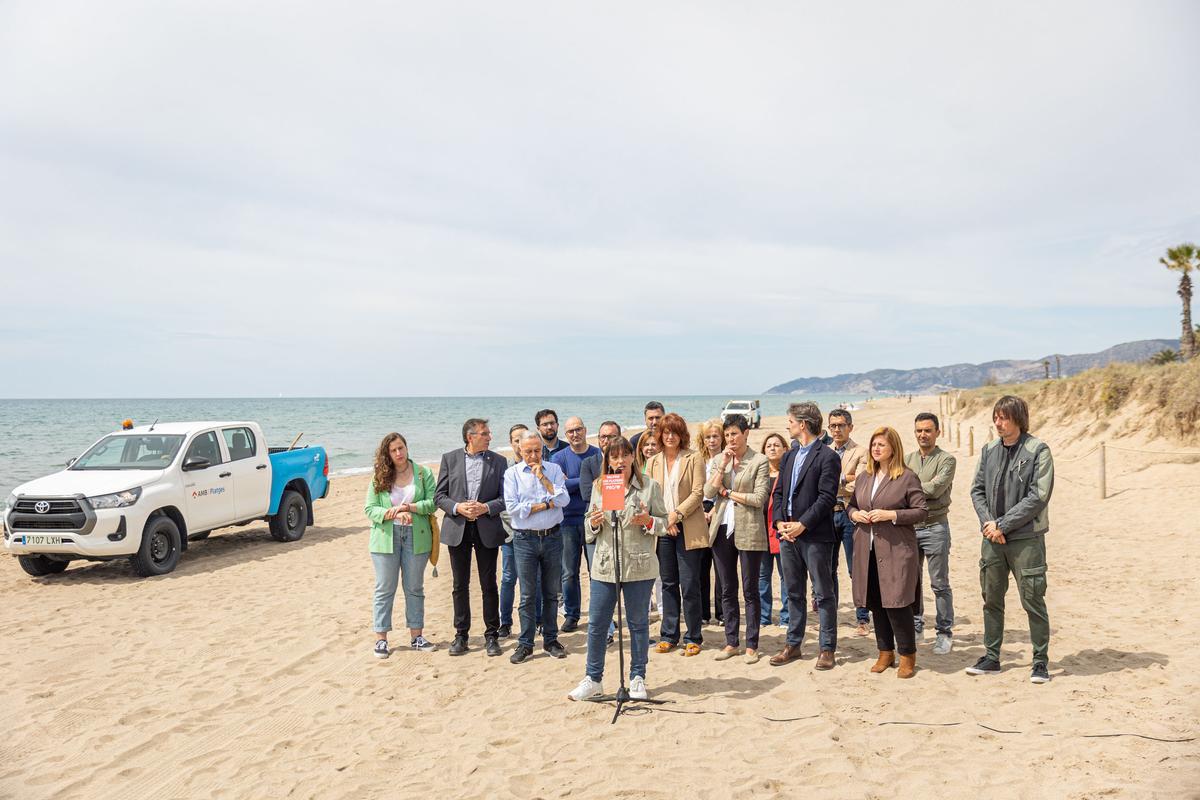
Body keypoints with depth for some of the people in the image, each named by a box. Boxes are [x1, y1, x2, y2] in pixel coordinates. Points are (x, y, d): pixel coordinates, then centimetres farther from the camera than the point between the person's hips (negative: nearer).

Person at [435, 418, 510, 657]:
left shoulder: (498, 461, 3)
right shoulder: (450, 459, 3)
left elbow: (504, 497, 1)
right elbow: (439, 496, 2)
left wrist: (486, 507, -16)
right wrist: (457, 507, -15)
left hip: (487, 529, 0)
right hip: (458, 529, 1)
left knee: (489, 585, 5)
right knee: (460, 585, 8)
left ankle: (492, 635, 16)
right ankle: (461, 635, 19)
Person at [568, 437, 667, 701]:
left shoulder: (649, 486, 0)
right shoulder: (598, 486, 7)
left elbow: (665, 522, 2)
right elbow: (591, 529, 13)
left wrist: (648, 521, -18)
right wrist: (593, 523, -10)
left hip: (639, 566, -2)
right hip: (605, 565, 2)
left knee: (638, 623, 8)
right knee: (596, 623, 5)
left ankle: (638, 678, 22)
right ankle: (593, 679, 18)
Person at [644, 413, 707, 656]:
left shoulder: (694, 458, 0)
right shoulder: (653, 462, 11)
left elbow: (698, 493, -7)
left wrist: (676, 514, -15)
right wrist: (664, 520, -6)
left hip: (688, 529, -4)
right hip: (662, 529, 4)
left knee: (689, 585, -2)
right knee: (668, 584, 10)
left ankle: (693, 638, 8)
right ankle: (668, 636, 18)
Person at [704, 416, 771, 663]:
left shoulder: (759, 461, -5)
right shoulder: (719, 460, 9)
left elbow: (759, 498, -13)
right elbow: (708, 492, -3)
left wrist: (728, 493, -7)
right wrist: (723, 465, -10)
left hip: (748, 531, -4)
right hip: (722, 530, 5)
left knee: (750, 591, 4)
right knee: (727, 591, 11)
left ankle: (752, 645, 13)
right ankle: (731, 642, 22)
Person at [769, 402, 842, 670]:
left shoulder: (827, 457, -9)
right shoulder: (789, 456, 15)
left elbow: (826, 497, -15)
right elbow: (778, 492, 14)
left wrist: (802, 525, -18)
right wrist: (779, 522, -2)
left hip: (815, 536, -7)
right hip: (787, 534, 7)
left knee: (823, 594, 3)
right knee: (794, 593, 14)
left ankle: (827, 648, 11)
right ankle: (793, 644, 24)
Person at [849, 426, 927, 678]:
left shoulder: (907, 477, -5)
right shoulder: (864, 478, 13)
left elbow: (921, 512, -7)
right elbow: (851, 505, 22)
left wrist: (891, 515, -16)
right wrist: (855, 514, -1)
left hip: (896, 550, -6)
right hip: (868, 550, 6)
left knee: (896, 603, -5)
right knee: (875, 603, 10)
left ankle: (908, 656, 10)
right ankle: (886, 652, 23)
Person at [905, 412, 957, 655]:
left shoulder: (946, 460, -5)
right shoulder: (907, 459, 10)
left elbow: (935, 488, -18)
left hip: (935, 527, -5)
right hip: (910, 526, 5)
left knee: (940, 584, 2)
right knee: (912, 580, 13)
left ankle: (945, 632, 11)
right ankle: (915, 625, 26)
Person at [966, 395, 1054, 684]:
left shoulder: (1038, 451, -9)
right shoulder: (989, 450, 7)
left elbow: (1038, 497, -14)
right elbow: (977, 490, 9)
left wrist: (1002, 525, -15)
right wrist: (988, 522, -8)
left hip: (1026, 538, -5)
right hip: (991, 538, 5)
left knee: (1033, 601, 2)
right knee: (992, 600, 12)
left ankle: (1041, 661, 15)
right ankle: (992, 657, 24)